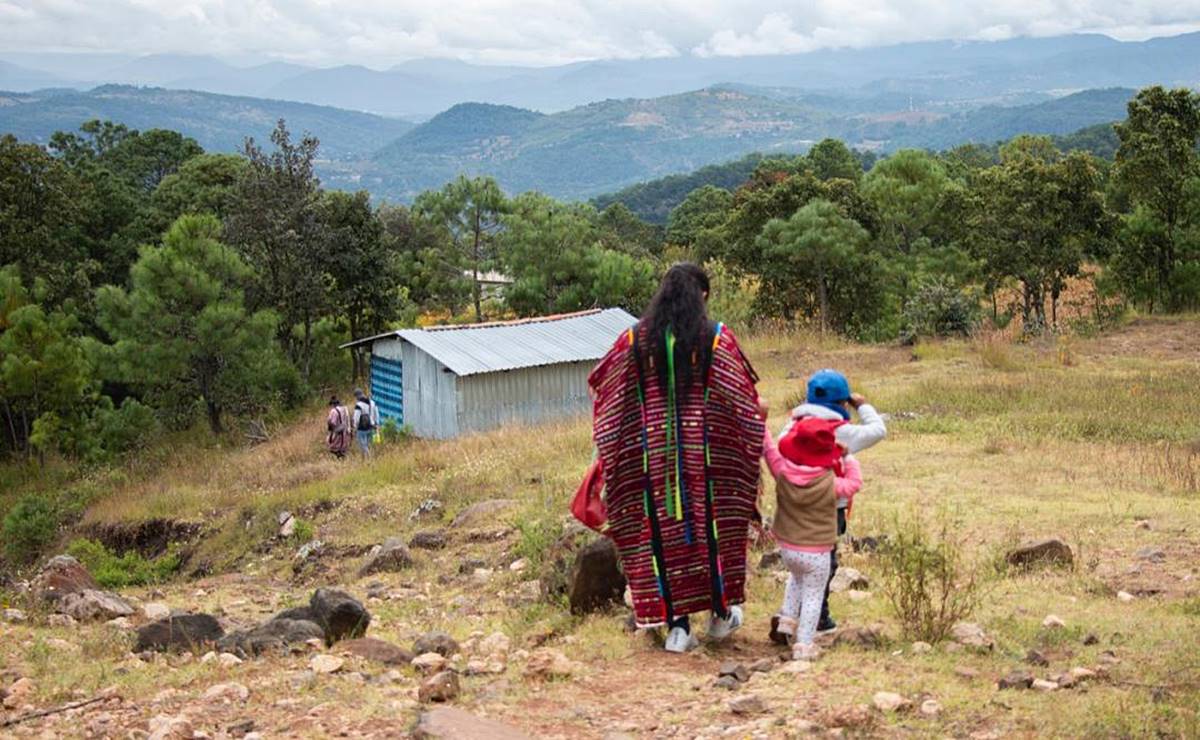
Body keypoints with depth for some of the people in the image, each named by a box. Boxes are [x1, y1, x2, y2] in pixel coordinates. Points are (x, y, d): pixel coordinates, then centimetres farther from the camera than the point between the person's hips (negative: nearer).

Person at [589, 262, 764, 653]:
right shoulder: (717, 338, -6)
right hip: (704, 452, -1)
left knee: (662, 532, 9)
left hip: (652, 454, 1)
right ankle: (720, 614, 27)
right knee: (712, 525, 15)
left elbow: (600, 385, 8)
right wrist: (756, 423, 15)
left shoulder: (635, 339, 0)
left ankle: (677, 625, 9)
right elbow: (744, 398, -4)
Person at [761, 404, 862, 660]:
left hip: (786, 547, 4)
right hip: (817, 552, -4)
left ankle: (787, 619, 28)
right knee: (813, 595, 9)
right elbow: (854, 483, -3)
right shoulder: (830, 484, -20)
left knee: (796, 577, 34)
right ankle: (803, 645, 11)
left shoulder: (782, 473, -12)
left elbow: (768, 449, 1)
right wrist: (847, 458, 6)